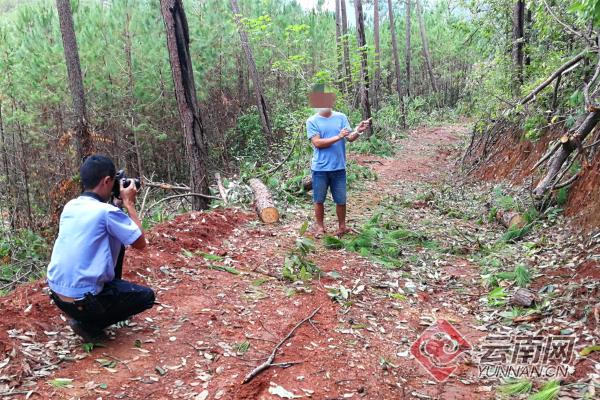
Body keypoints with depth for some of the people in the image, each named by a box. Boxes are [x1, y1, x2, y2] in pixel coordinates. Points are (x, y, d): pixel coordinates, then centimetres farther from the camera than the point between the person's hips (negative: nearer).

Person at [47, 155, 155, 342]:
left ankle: (113, 293, 30)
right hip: (81, 301, -8)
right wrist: (129, 203, -2)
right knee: (146, 296, 12)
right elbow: (140, 243, -8)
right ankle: (88, 324, 2)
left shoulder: (70, 206, 4)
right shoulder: (106, 211, -19)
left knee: (115, 240, 20)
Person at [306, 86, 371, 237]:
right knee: (319, 200, 10)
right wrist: (338, 137, -22)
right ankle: (319, 226, 28)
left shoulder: (341, 117, 2)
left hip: (338, 167, 2)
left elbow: (350, 138, -7)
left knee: (341, 200, 10)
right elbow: (317, 143, -13)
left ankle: (342, 226, 28)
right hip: (320, 168, -1)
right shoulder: (312, 121, -4)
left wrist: (358, 131, -30)